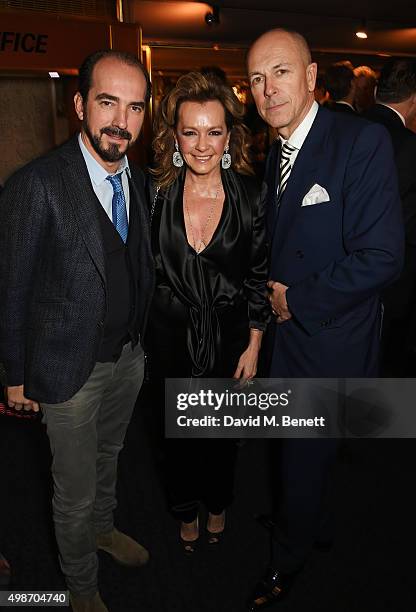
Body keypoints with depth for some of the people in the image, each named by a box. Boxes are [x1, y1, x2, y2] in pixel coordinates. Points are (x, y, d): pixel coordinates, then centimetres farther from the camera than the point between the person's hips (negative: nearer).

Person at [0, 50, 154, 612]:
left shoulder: (138, 181, 0)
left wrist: (142, 340, 9)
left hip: (129, 357, 6)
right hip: (70, 369, -6)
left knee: (109, 455, 29)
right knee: (75, 492, 14)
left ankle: (102, 528, 58)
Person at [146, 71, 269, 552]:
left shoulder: (250, 195, -10)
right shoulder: (156, 193, -8)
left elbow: (259, 275, -4)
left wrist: (253, 345, -4)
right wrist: (141, 335, 2)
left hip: (230, 334, 0)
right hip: (170, 334, 1)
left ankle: (217, 503, 50)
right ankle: (186, 511, 47)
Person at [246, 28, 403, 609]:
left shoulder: (363, 141, -18)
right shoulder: (273, 151, 6)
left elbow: (381, 257, -24)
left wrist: (295, 299, -17)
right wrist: (273, 294, 0)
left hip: (330, 340, -7)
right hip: (287, 326, 7)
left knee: (305, 452, 11)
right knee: (295, 444, 24)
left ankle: (288, 558, 40)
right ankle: (312, 521, 54)